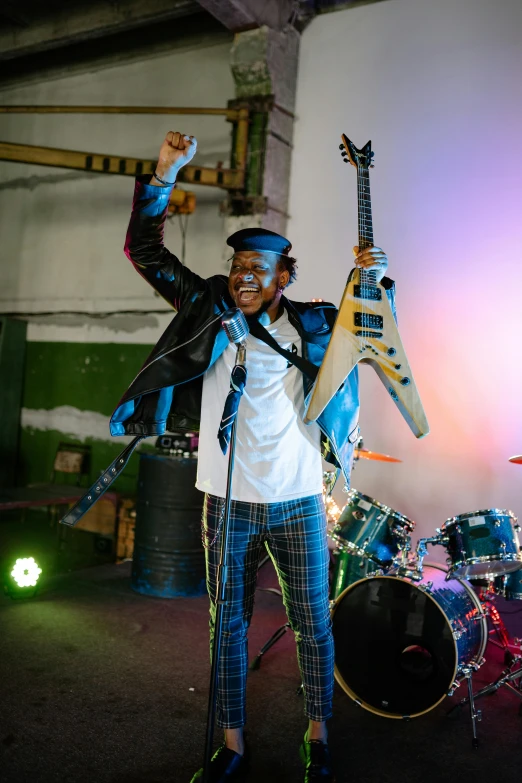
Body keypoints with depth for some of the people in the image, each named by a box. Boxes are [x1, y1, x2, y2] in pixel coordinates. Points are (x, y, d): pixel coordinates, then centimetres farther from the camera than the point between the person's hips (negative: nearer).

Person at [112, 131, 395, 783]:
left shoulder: (312, 322, 2)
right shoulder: (210, 308, 2)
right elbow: (145, 251, 2)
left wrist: (376, 280, -4)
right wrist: (164, 173, -6)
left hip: (298, 503, 0)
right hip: (228, 503, 0)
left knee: (313, 627, 11)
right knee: (228, 626, 12)